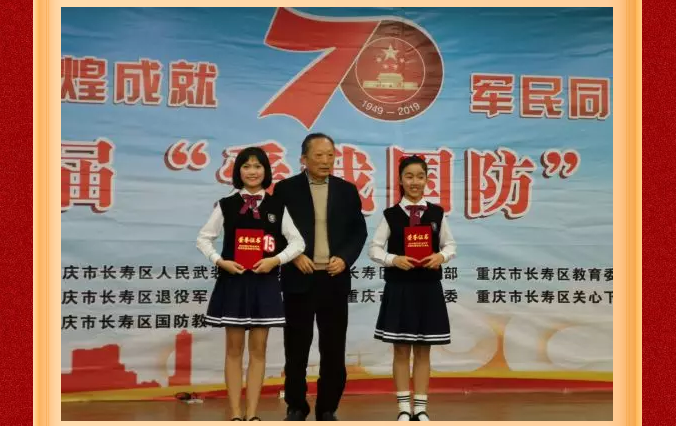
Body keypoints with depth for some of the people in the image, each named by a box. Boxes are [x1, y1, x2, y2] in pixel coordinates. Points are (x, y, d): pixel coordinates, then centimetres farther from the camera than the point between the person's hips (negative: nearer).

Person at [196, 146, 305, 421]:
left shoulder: (277, 207, 3)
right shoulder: (227, 205, 2)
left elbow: (297, 242, 3)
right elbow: (204, 238, 5)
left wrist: (275, 260, -12)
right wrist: (220, 261, -9)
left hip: (264, 282, 1)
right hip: (233, 280, -1)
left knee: (258, 349, 4)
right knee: (234, 349, 3)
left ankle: (252, 415, 10)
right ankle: (236, 415, 8)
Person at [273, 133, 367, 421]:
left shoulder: (347, 190, 7)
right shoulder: (286, 189, 0)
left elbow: (359, 231, 8)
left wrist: (345, 258, -7)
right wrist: (294, 256, -12)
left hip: (335, 279, 2)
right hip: (300, 278, -2)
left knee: (333, 348, 5)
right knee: (297, 347, 5)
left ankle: (327, 408, 16)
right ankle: (296, 407, 17)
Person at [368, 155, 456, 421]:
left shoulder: (437, 213, 3)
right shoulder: (391, 215, -2)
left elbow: (451, 245, 9)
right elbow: (374, 249, -1)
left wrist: (441, 256, -11)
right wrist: (394, 259, -17)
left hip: (428, 288, 1)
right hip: (399, 288, -1)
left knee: (423, 350, 9)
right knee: (401, 350, 6)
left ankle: (421, 408, 17)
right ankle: (404, 408, 14)